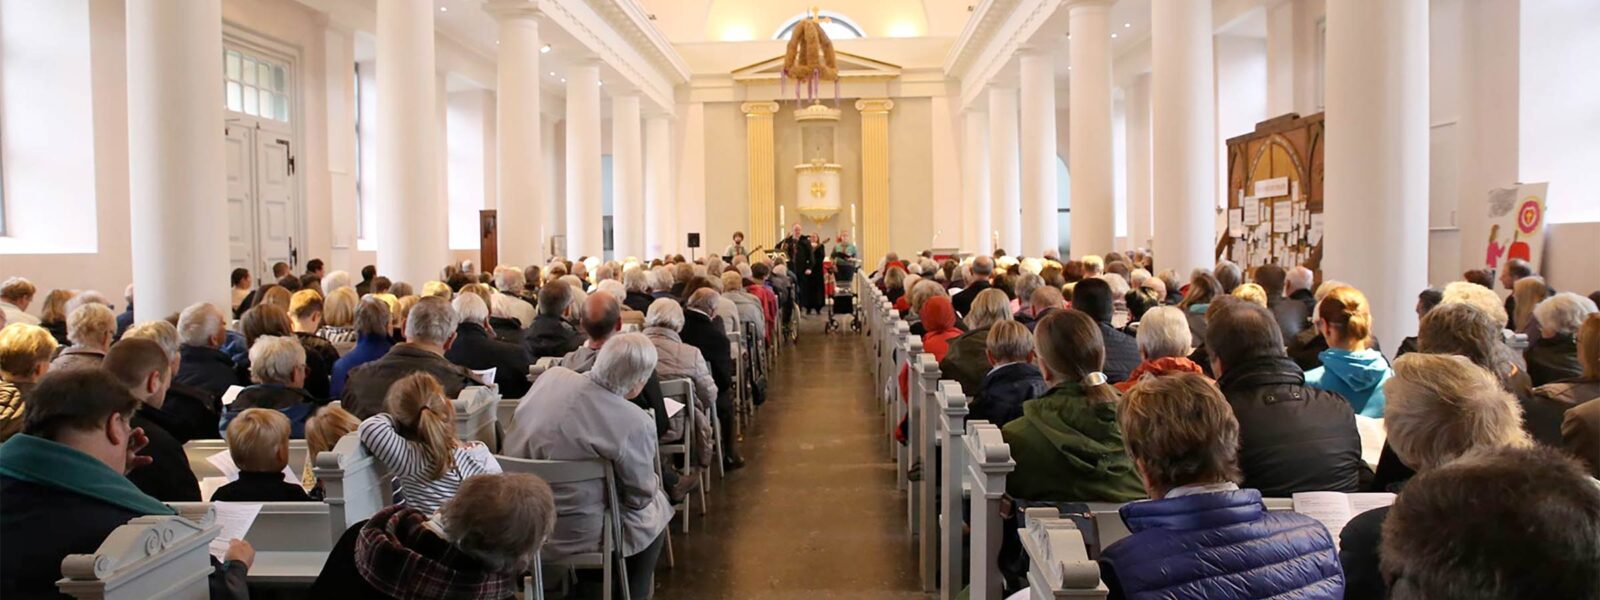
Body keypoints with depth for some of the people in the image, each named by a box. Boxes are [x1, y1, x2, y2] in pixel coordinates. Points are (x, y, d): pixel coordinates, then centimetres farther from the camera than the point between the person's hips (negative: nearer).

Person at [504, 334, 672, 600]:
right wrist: (654, 481, 9)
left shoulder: (551, 376, -11)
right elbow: (640, 497, -11)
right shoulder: (634, 424, -26)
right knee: (656, 505, 21)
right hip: (576, 535, -6)